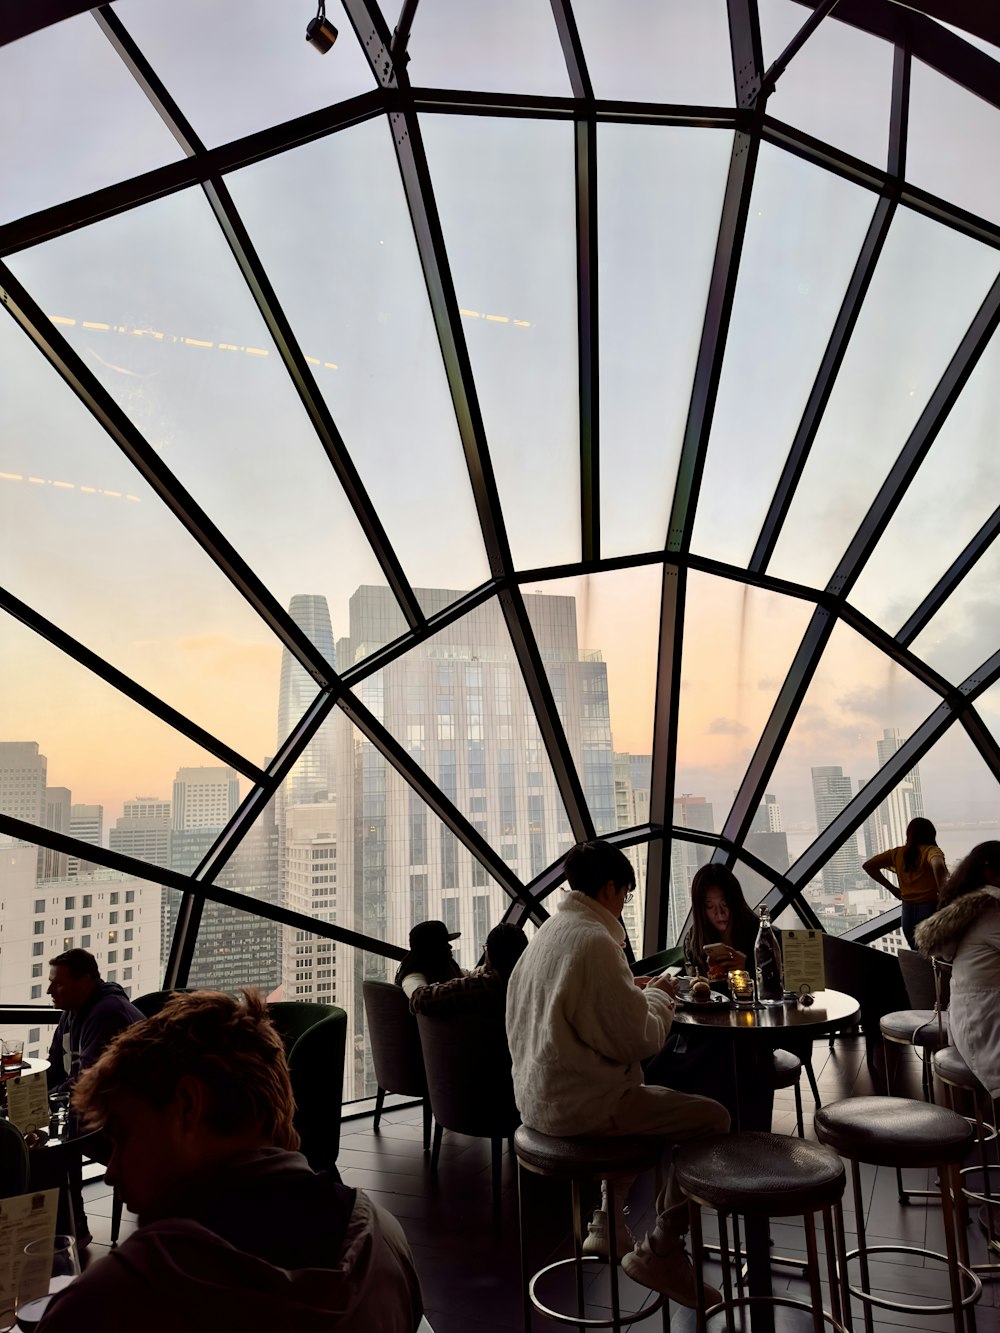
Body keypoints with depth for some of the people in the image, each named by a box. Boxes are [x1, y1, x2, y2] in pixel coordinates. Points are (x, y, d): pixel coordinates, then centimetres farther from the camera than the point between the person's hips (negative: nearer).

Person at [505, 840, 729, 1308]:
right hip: (579, 1106, -10)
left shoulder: (547, 933, 9)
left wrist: (632, 991, 14)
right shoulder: (596, 940, -21)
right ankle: (660, 1252, 4)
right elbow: (640, 1040, -19)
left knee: (652, 1100, 31)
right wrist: (660, 997, -1)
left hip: (539, 1100, 10)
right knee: (712, 1118, -3)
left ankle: (608, 1224, 32)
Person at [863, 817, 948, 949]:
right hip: (930, 909, -5)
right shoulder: (930, 850, -7)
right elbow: (938, 866, -31)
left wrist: (891, 888, 10)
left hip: (908, 912, 5)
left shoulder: (897, 853, 6)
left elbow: (868, 866, 8)